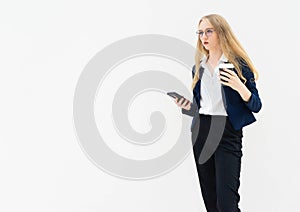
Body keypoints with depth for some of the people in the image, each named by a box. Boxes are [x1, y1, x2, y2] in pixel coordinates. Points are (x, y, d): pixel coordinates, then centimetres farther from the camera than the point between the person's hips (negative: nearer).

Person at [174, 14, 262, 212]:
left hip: (227, 131, -6)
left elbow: (256, 106, -6)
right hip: (201, 131, 6)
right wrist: (187, 105, 1)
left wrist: (240, 87, -23)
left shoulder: (238, 64, -4)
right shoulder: (198, 67, 13)